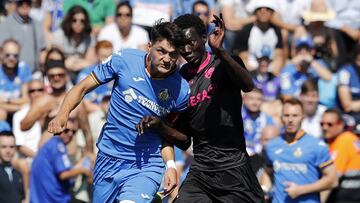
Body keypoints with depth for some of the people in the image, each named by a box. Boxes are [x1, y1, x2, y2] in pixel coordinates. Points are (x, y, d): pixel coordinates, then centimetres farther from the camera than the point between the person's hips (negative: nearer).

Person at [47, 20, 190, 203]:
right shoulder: (124, 60, -9)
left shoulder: (181, 90, -7)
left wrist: (170, 165, -8)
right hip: (108, 160, 3)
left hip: (146, 167, -2)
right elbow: (83, 88, -1)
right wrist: (63, 114, -17)